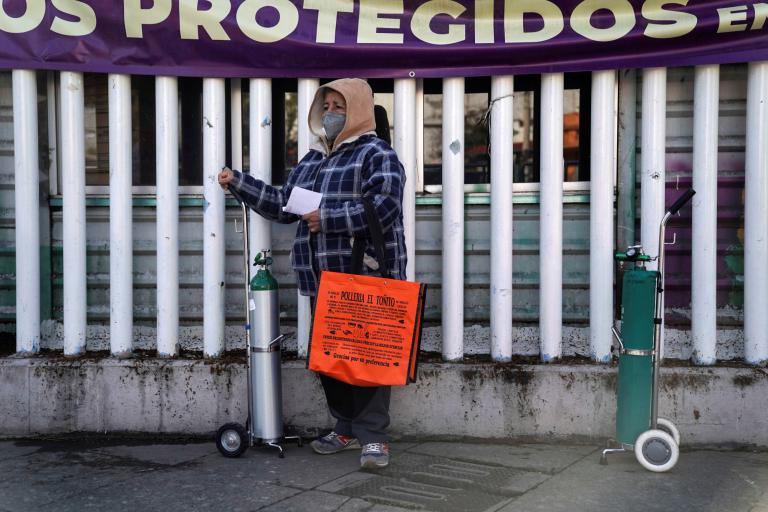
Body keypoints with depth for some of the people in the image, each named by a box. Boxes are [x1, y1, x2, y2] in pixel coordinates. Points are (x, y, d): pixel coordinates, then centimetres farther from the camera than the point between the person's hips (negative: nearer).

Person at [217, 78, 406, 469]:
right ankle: (347, 428, 24)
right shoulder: (311, 160, 20)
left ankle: (372, 437, 2)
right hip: (322, 280, 8)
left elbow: (384, 206, -18)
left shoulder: (377, 154, -4)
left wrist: (326, 218, -16)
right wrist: (239, 182, 16)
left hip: (366, 279, -7)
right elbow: (282, 204, 22)